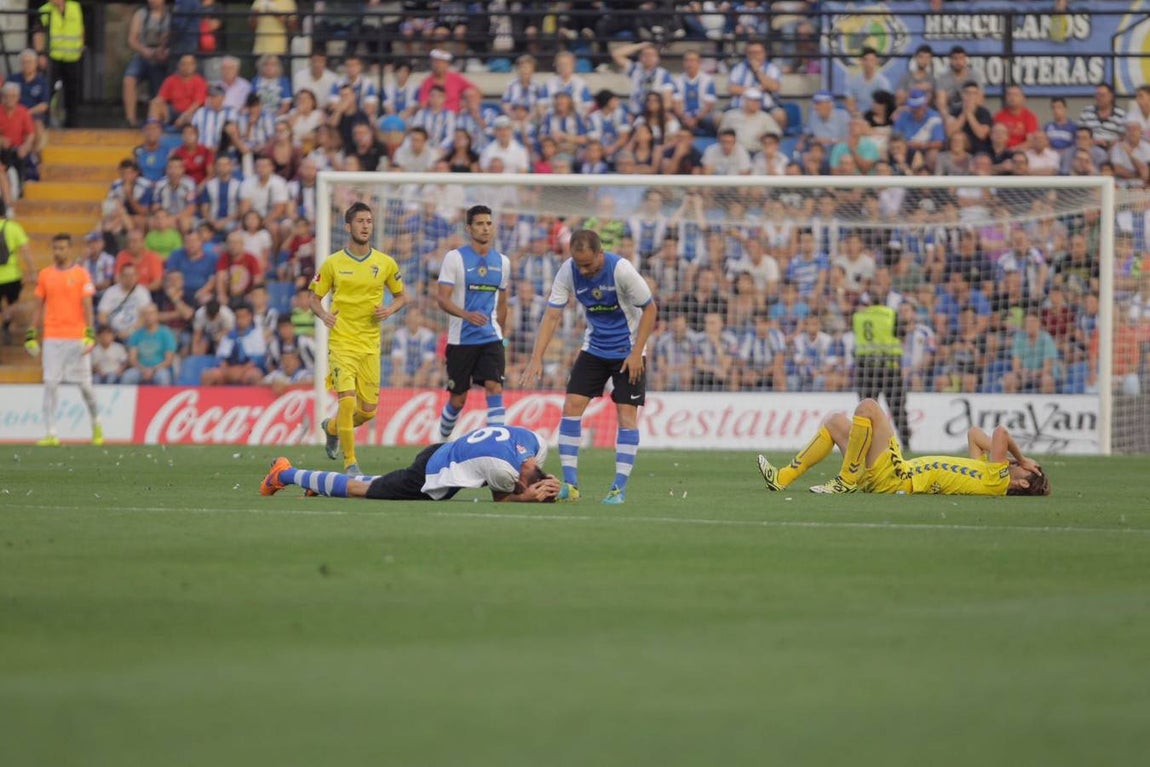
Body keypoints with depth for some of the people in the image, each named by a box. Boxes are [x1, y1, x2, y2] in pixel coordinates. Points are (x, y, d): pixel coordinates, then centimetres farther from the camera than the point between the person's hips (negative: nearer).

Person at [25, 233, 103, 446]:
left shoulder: (81, 274, 1)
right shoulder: (45, 275, 9)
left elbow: (87, 306, -4)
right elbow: (38, 306, 13)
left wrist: (90, 334, -13)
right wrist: (31, 334, 8)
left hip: (77, 338, -2)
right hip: (52, 338, 2)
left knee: (85, 385, 3)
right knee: (50, 384, -6)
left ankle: (96, 424, 25)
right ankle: (50, 433, -6)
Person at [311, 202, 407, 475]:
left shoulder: (385, 263, 6)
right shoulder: (333, 263, 1)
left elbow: (401, 295, 17)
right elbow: (315, 298, 8)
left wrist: (390, 309, -5)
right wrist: (323, 315, -14)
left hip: (370, 344, 3)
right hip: (342, 342, -3)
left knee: (368, 410, 6)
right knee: (348, 400, -19)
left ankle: (332, 427, 39)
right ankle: (350, 462, -8)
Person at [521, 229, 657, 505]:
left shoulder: (621, 270, -23)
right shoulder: (568, 272, -14)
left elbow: (649, 308, -13)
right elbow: (552, 315, -12)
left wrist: (636, 353, -15)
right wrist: (536, 358, -22)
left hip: (627, 351, -4)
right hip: (594, 348, 4)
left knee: (627, 414, -10)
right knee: (572, 406, -7)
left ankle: (620, 487, -4)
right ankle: (570, 483, -2)